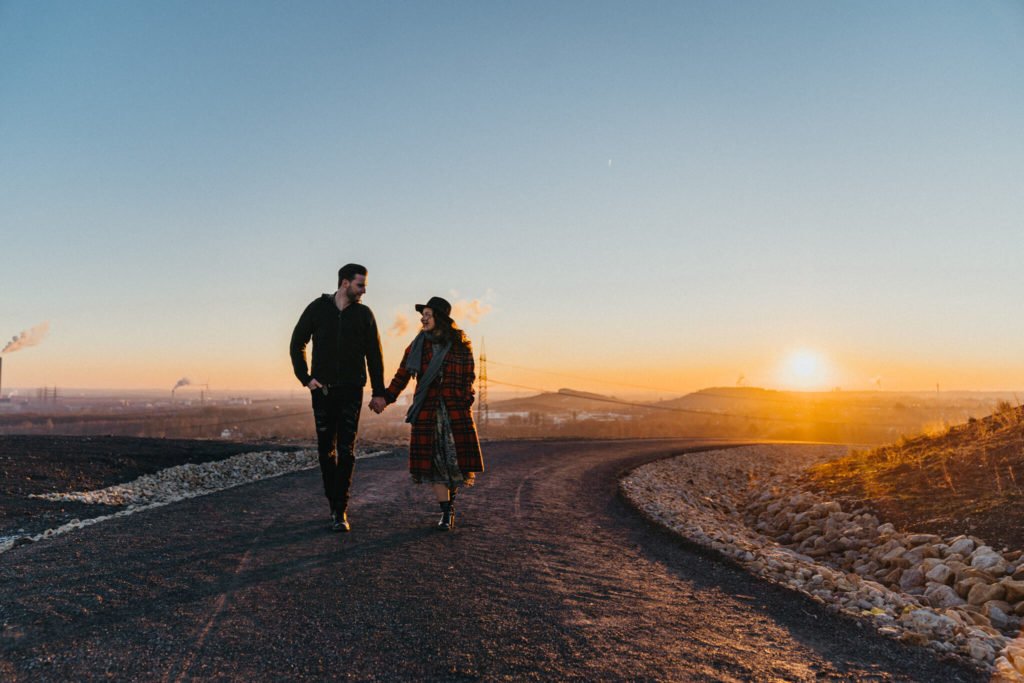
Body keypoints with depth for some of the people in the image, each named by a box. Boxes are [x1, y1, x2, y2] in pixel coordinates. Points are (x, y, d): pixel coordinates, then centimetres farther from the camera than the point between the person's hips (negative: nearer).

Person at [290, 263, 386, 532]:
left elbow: (374, 355, 3)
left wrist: (379, 392, 1)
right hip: (322, 390, 1)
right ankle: (333, 503, 23)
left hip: (351, 391, -1)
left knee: (346, 450, -6)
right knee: (326, 449, 8)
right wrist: (305, 377, -3)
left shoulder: (364, 314, 2)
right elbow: (297, 344, 7)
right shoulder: (317, 308, 1)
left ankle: (340, 511, -2)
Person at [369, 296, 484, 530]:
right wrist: (386, 397, -5)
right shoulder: (417, 345, 6)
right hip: (427, 411, 1)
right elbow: (402, 375, 6)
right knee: (434, 462, -1)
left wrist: (465, 400, -2)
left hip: (456, 411, -1)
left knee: (458, 459, 1)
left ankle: (451, 499, 29)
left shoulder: (461, 345, 2)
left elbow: (469, 377, 8)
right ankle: (446, 512, 9)